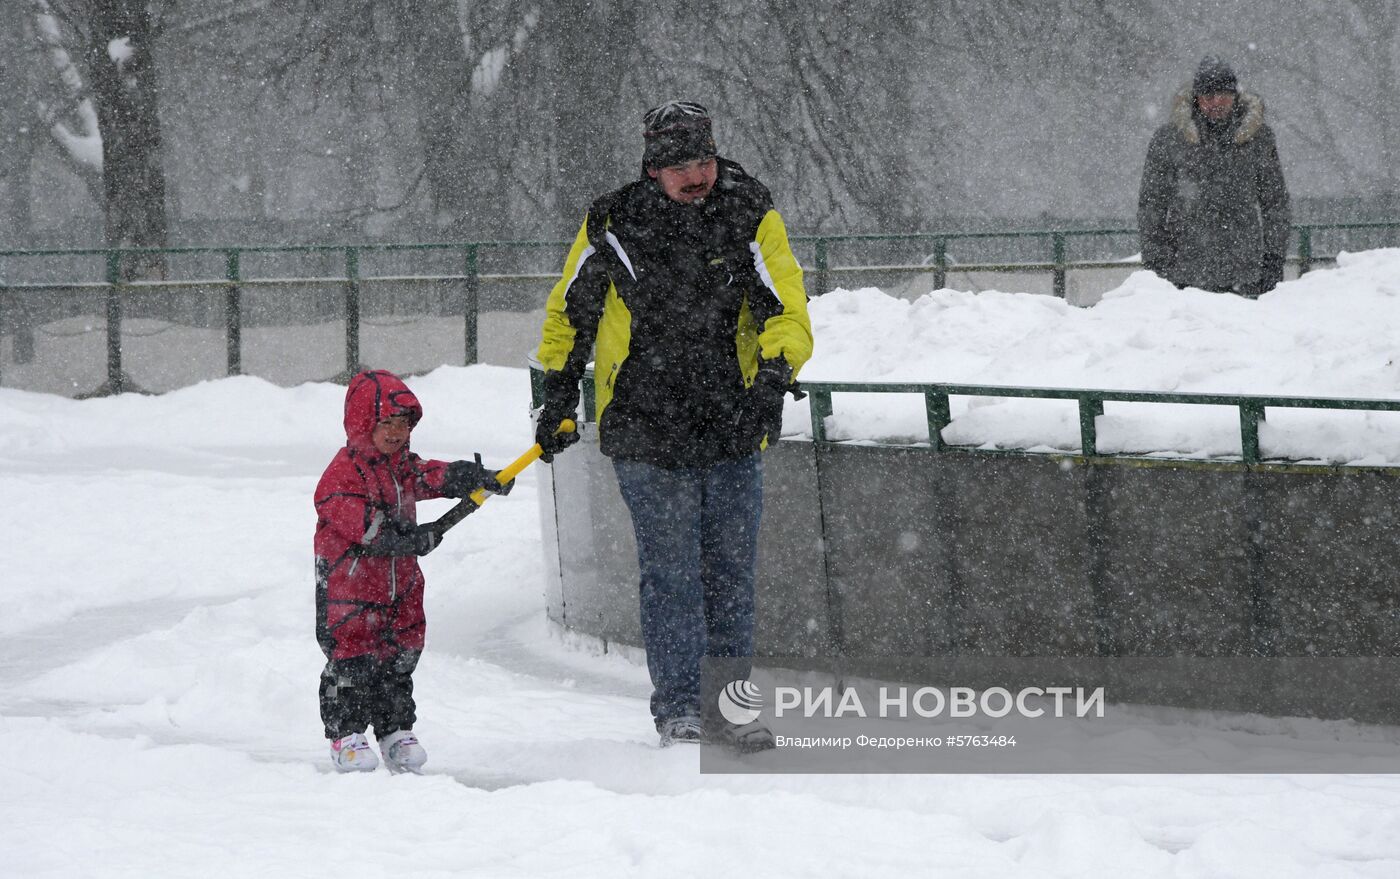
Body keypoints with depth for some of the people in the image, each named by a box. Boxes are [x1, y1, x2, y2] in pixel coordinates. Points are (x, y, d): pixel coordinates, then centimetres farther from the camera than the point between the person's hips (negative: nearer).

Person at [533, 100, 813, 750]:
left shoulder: (749, 217, -4)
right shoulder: (612, 225, -4)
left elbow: (790, 314, -6)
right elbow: (570, 311, 12)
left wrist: (773, 377, -24)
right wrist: (559, 393, 11)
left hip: (731, 428, 2)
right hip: (646, 431, -2)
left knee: (731, 570, 6)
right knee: (671, 572, -5)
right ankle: (678, 708, 1)